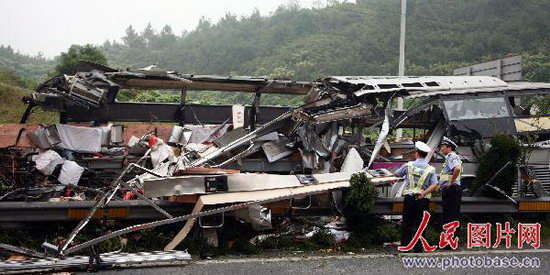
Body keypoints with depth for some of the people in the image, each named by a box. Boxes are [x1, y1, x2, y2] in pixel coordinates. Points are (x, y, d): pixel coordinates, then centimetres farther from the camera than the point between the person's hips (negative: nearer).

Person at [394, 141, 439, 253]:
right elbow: (434, 185, -8)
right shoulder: (431, 169, 5)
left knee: (406, 222, 9)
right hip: (423, 200, 1)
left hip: (409, 197, 0)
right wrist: (424, 193, -13)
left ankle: (405, 246, 10)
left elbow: (396, 174, 16)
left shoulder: (409, 165, 2)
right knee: (419, 223, 4)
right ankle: (418, 248, 1)